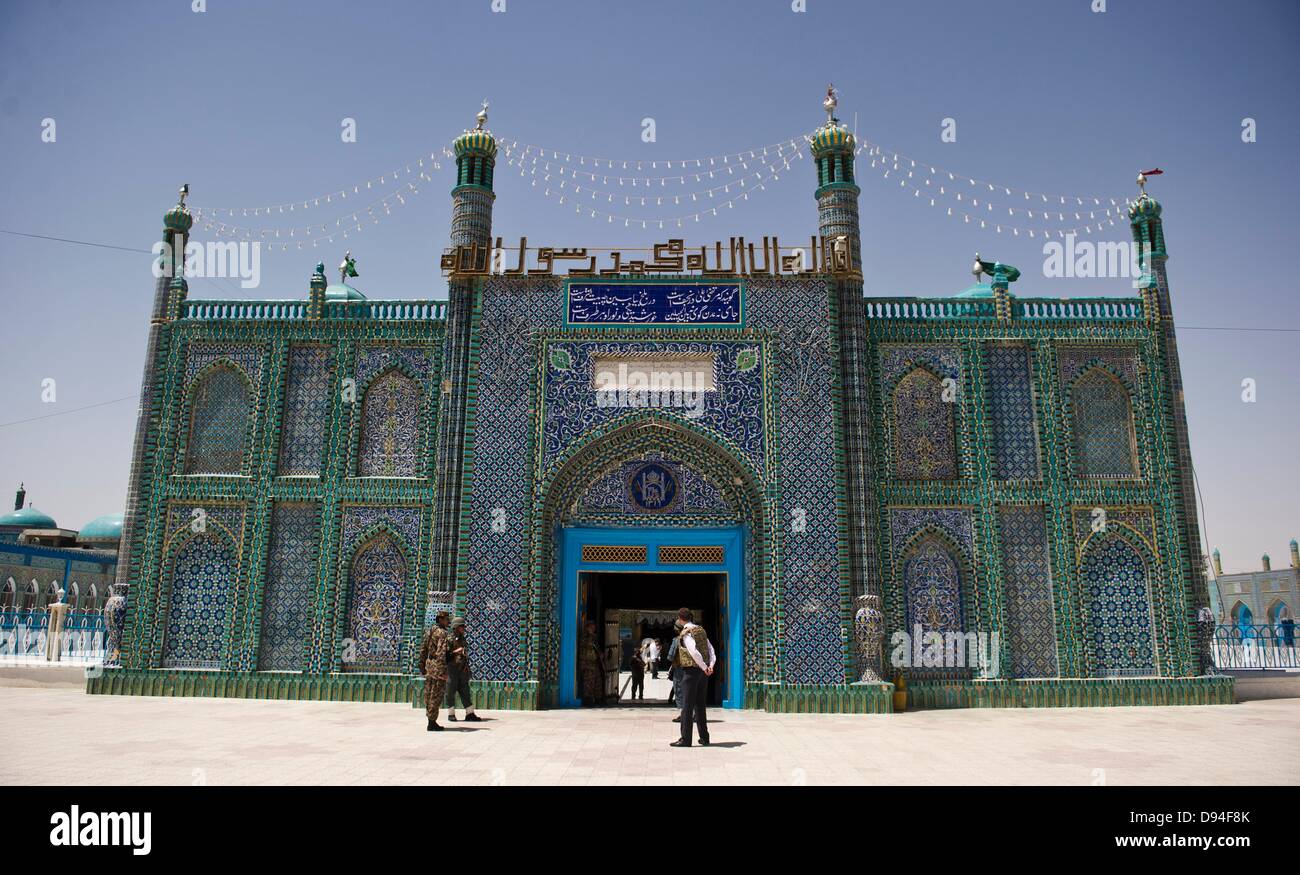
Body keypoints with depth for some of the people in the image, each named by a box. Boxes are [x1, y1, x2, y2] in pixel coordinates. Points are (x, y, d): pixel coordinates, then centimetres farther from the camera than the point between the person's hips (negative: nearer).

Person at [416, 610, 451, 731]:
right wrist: (443, 670, -23)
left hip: (429, 663, 9)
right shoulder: (442, 633, -14)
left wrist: (422, 665, 21)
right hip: (438, 666, -9)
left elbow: (423, 648, 16)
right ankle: (432, 722, -2)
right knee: (436, 695, -4)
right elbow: (441, 652, -22)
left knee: (429, 694, 11)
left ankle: (431, 721, 18)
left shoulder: (429, 631, 13)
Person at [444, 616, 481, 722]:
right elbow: (445, 654, -14)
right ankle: (451, 714, 11)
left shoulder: (463, 640, 14)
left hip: (462, 671, 6)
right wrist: (455, 652, -24)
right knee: (451, 693, 2)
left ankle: (470, 714, 4)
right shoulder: (449, 640, -7)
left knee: (465, 692, 4)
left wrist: (467, 668, 17)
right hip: (452, 670, -6)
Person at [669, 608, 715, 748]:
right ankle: (704, 737, 20)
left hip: (691, 670, -7)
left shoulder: (686, 633, -11)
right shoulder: (701, 630, 12)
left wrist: (704, 668, -14)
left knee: (687, 705, -3)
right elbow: (711, 649, 6)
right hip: (703, 672, 7)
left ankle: (685, 739, -4)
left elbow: (694, 652, -22)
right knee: (700, 705, 16)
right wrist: (711, 666, -5)